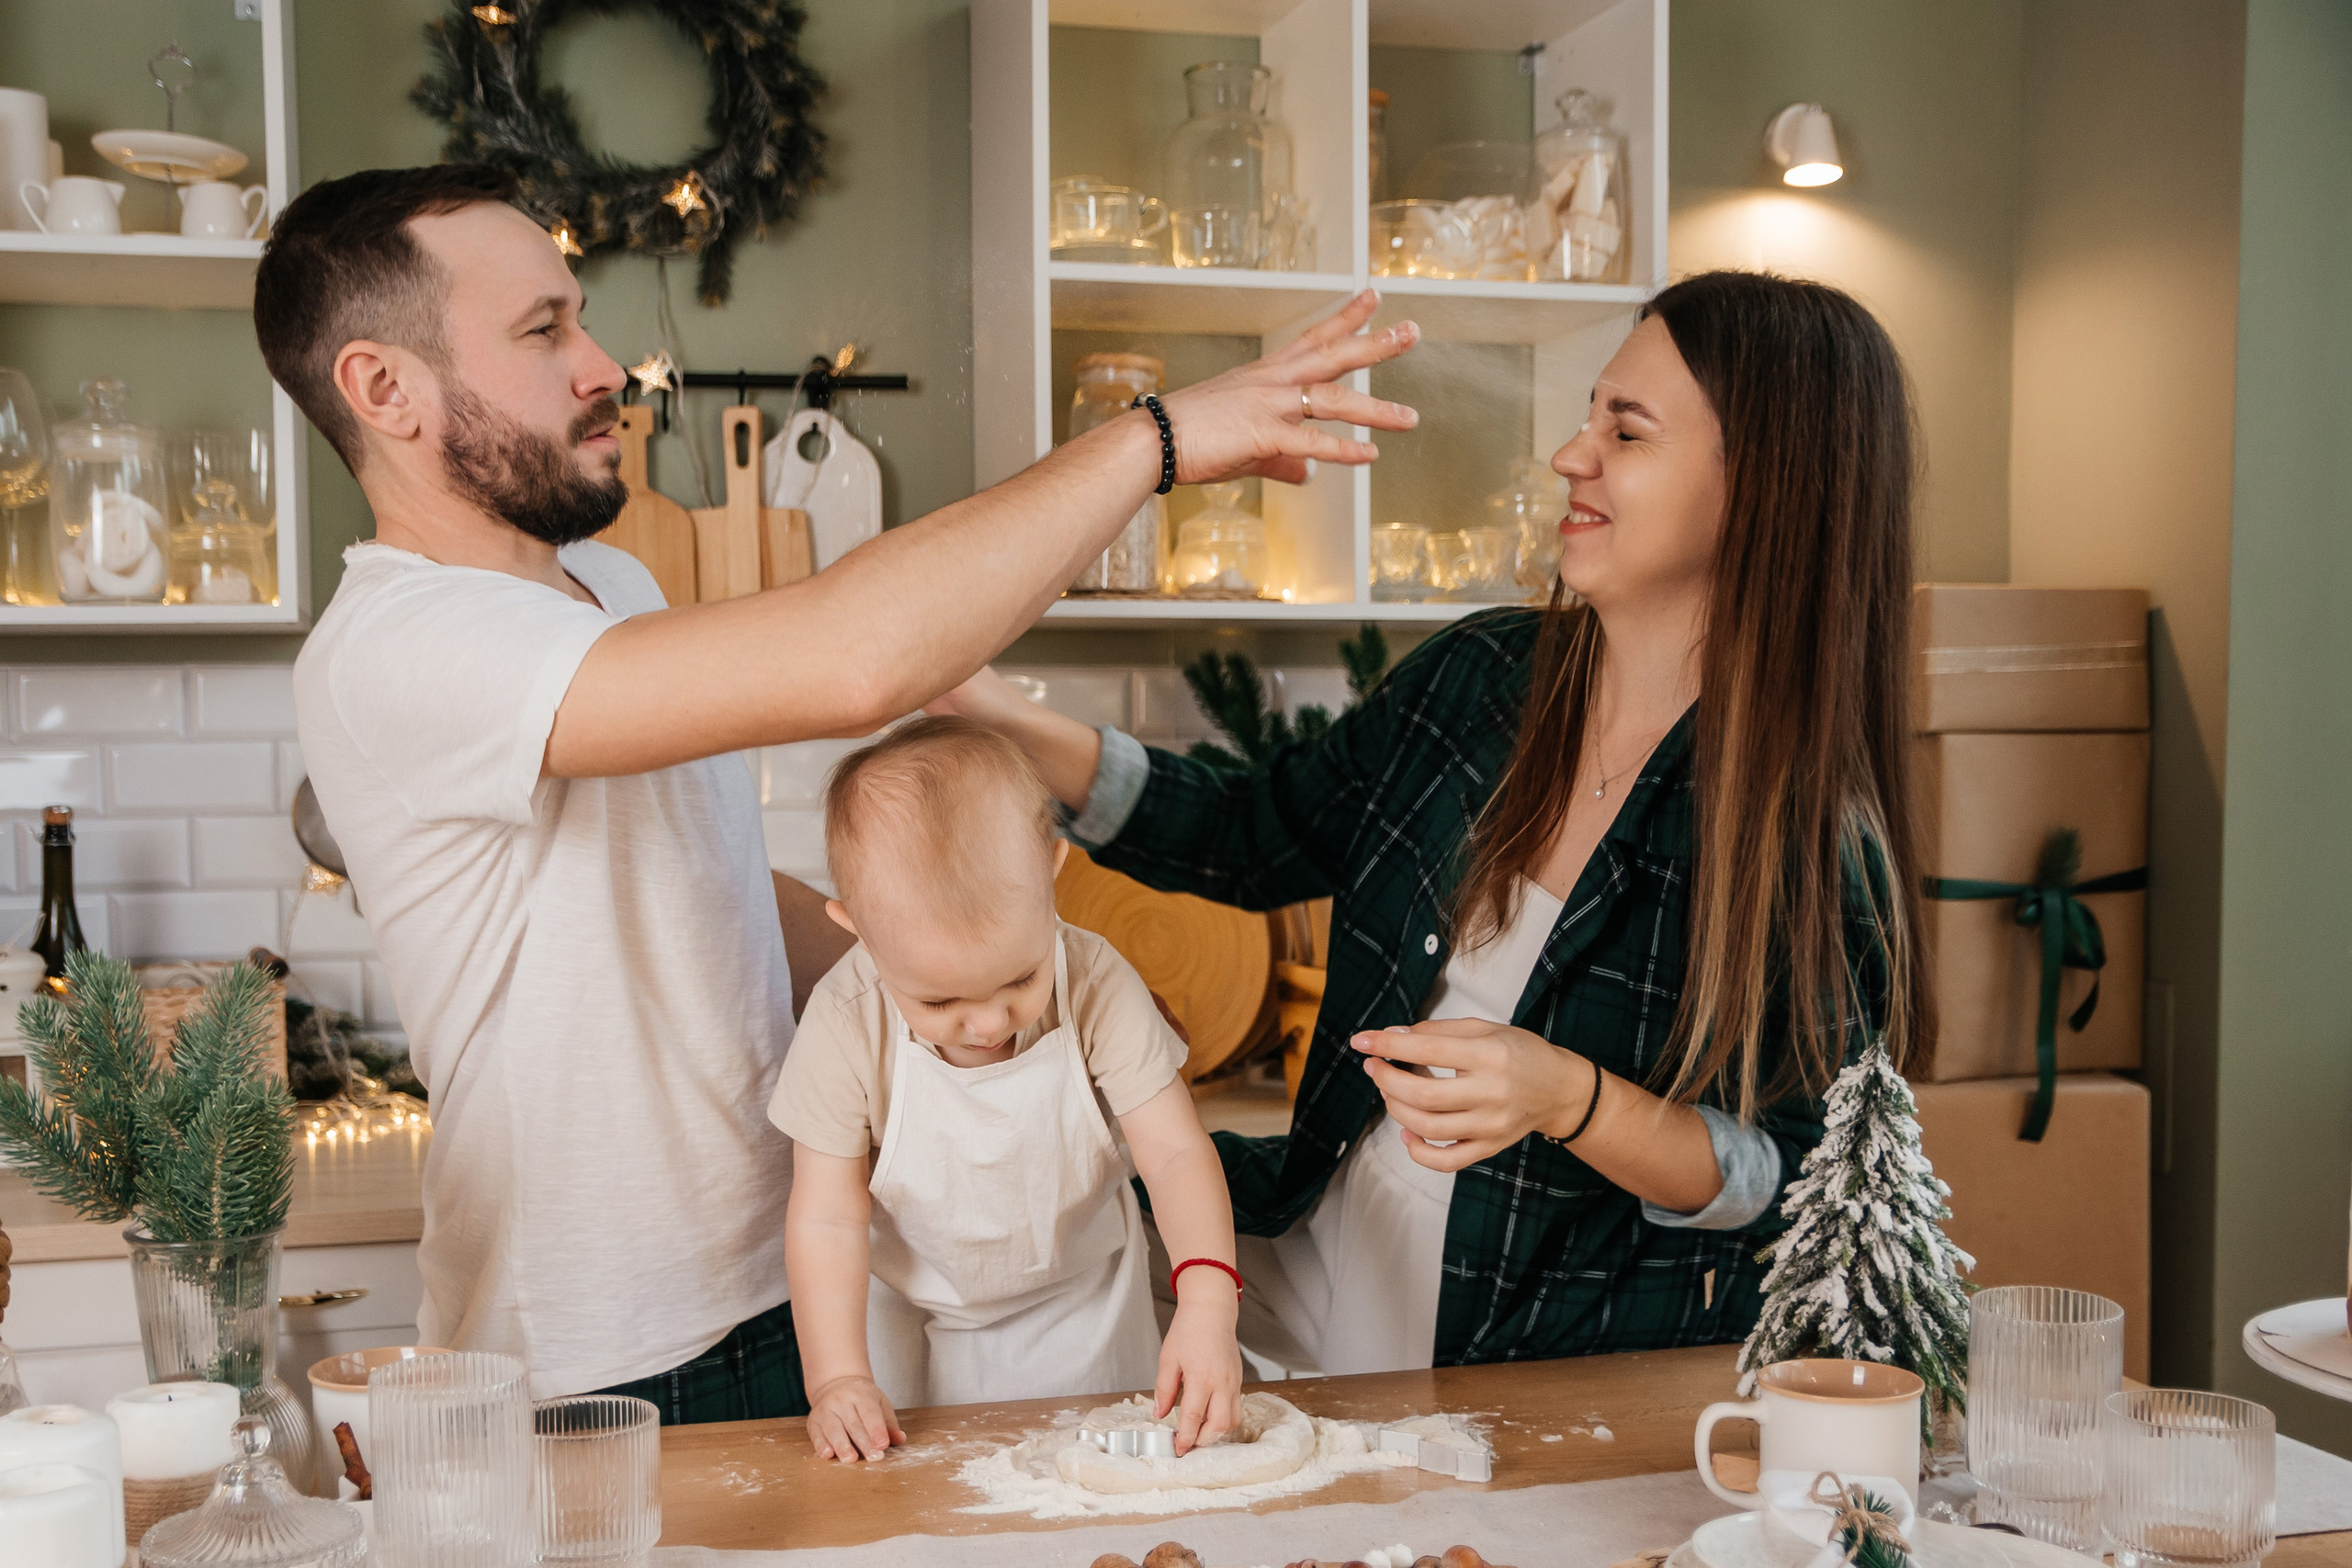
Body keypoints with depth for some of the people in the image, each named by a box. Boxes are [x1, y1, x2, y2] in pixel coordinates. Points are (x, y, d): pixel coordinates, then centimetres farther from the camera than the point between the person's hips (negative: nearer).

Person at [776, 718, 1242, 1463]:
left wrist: (1207, 1303, -40)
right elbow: (827, 1219, -20)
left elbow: (1175, 1151, -25)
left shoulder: (1096, 985, -25)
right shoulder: (847, 1025, -26)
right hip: (923, 1330, 0)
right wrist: (838, 1379, -27)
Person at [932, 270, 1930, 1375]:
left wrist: (1570, 1100, -26)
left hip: (1576, 1385, -5)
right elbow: (1256, 837, 14)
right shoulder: (1479, 677, 2)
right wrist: (1015, 727, 3)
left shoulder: (1812, 834, -14)